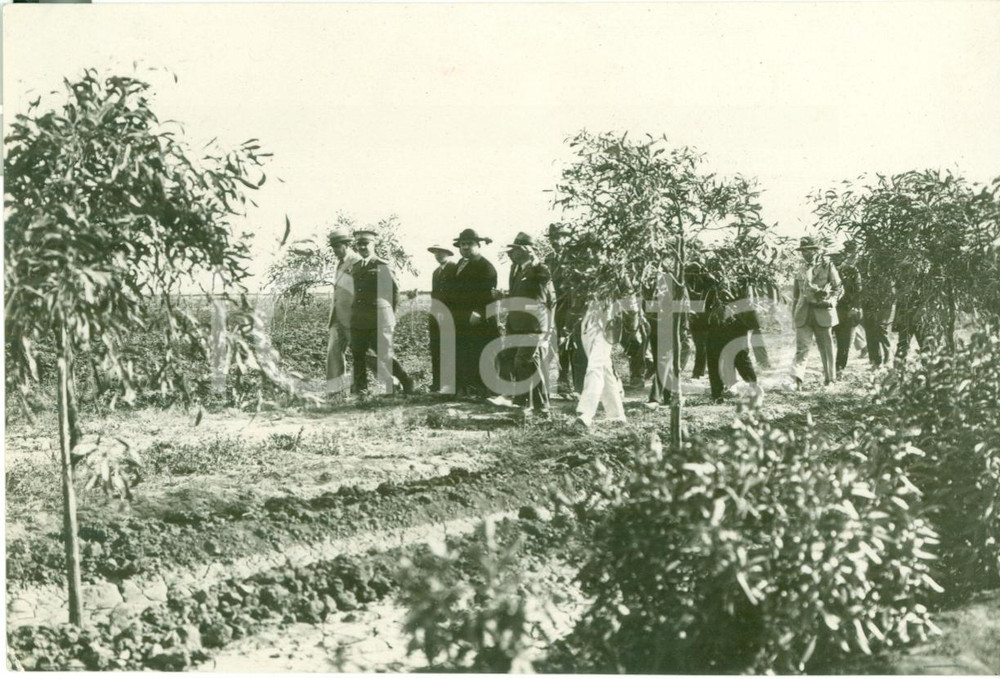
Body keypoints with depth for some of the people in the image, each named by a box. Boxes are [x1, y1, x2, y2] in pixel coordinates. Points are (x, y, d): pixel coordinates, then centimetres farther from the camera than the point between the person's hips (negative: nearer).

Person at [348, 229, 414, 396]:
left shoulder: (382, 266, -3)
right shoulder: (355, 268, 14)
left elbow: (394, 290, 4)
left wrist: (388, 312, 10)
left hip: (379, 320, -6)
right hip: (358, 320, 6)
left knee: (385, 356, -5)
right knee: (357, 356, 4)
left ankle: (407, 383, 11)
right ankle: (360, 389, 11)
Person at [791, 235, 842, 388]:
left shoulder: (827, 265, 2)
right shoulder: (801, 268, 12)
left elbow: (837, 288, 3)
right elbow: (796, 291, 18)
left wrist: (830, 301, -14)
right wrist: (794, 312, 13)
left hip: (822, 311, -2)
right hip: (803, 313, 2)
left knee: (826, 346, 8)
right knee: (802, 345, -10)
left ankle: (829, 377, 22)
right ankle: (798, 377, -19)